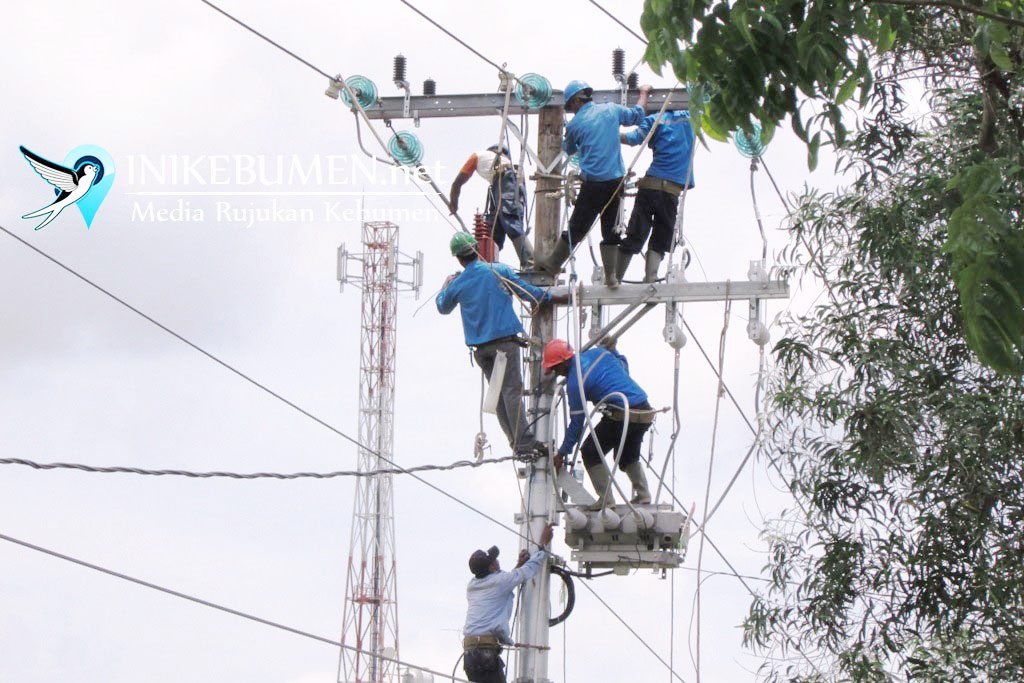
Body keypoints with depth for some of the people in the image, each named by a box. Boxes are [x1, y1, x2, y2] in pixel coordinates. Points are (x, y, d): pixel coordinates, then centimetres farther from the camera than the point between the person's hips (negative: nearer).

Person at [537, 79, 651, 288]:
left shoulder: (574, 125, -2)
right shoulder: (611, 110, 4)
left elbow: (569, 150, 17)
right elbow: (637, 115, 21)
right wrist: (644, 94, 39)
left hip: (592, 184, -3)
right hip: (616, 180, 3)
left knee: (576, 228, 7)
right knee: (611, 230, 8)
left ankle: (551, 265, 16)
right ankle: (611, 277, 6)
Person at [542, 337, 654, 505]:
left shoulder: (575, 381, -7)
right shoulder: (598, 352, 11)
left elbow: (577, 422, -3)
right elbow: (624, 368, 25)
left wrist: (562, 453, 6)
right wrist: (612, 350, 38)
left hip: (621, 417, -8)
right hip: (646, 412, 8)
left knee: (590, 453, 6)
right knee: (628, 456, 29)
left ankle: (606, 499, 0)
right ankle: (643, 496, 22)